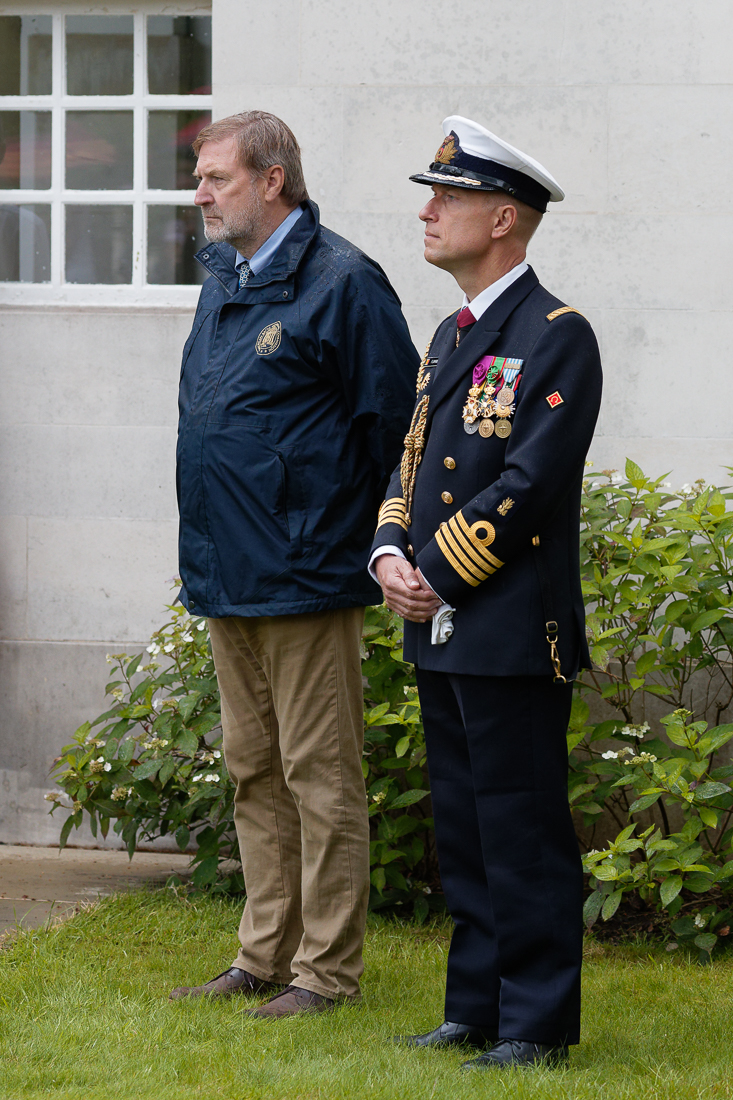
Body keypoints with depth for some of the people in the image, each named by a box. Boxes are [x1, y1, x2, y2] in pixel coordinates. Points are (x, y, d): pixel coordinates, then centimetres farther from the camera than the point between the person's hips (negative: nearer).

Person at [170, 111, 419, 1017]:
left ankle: (327, 968, 4)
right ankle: (266, 955, 22)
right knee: (254, 771, 14)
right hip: (227, 574, 9)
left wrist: (366, 538, -6)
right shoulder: (223, 281, 14)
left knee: (319, 773, -2)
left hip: (303, 574, -8)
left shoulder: (341, 283, -11)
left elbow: (393, 423, -11)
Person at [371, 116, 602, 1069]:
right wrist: (391, 555, 0)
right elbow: (413, 462, 19)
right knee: (463, 831, 13)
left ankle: (537, 1024, 1)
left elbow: (528, 486, -17)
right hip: (441, 632, 9)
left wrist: (437, 571, -13)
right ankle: (476, 1009, 20)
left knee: (524, 832, -4)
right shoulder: (451, 337, 18)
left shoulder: (557, 338, -10)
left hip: (513, 632, -9)